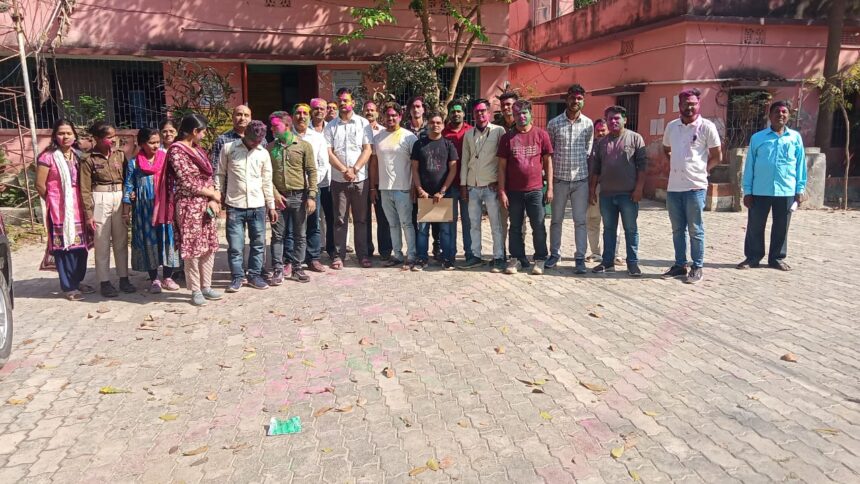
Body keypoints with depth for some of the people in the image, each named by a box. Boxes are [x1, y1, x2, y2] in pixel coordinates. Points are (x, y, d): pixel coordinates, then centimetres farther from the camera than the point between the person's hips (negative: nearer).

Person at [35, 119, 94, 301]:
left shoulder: (78, 155, 9)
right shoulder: (48, 157, -8)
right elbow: (40, 185, -7)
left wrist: (83, 203, 5)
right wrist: (54, 202, 3)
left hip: (78, 208, 6)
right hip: (59, 209, -6)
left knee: (81, 245, 10)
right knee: (64, 247, 0)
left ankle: (78, 281, 25)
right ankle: (68, 287, 9)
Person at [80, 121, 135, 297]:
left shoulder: (120, 155, 5)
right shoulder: (89, 159, -5)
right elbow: (85, 189, -5)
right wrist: (89, 214, -9)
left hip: (120, 198, 4)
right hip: (100, 201, -3)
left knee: (121, 241, 10)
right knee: (102, 244, 4)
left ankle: (124, 278, 19)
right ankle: (105, 282, 11)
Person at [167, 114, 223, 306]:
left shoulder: (198, 149, 13)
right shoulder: (176, 150, -11)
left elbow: (208, 177, 11)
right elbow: (187, 182, -16)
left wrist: (213, 201, -4)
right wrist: (213, 194, -6)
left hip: (206, 205, 8)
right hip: (189, 206, -8)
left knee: (209, 247, 10)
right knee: (193, 249, 0)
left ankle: (206, 286, 21)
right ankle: (195, 290, 11)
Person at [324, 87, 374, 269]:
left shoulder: (363, 123, 4)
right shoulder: (331, 126, 5)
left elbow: (367, 150, -2)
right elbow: (329, 152, -1)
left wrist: (354, 169, -13)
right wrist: (344, 170, -13)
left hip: (360, 179, 0)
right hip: (338, 179, 1)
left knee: (361, 219, 6)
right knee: (340, 219, 5)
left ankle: (362, 254, 14)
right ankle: (339, 255, 12)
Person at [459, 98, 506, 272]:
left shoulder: (499, 131, -2)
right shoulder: (468, 135, 12)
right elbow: (464, 160, 13)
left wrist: (500, 181, -9)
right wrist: (463, 184, 8)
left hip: (491, 185, -5)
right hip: (472, 186, 5)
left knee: (496, 224, -1)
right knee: (474, 223, 10)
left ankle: (498, 258, 4)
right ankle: (475, 255, 19)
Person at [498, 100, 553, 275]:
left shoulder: (541, 135, 2)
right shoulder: (507, 137, 4)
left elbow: (548, 162, 5)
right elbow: (502, 166, 4)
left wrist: (550, 188, -1)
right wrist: (502, 191, -2)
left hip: (536, 190, -1)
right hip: (514, 190, 1)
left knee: (538, 227, 4)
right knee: (515, 227, 10)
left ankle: (539, 260, 15)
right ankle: (515, 259, 20)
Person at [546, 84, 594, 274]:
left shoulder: (588, 124, 3)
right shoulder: (554, 123, 0)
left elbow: (588, 149, 12)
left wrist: (583, 167, 6)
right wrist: (549, 176, 1)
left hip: (580, 179, 0)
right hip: (559, 178, 0)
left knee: (580, 221, 2)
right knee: (556, 219, 9)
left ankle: (580, 258, 9)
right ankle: (554, 254, 23)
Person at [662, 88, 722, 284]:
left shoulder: (707, 127, -5)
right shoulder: (671, 126, 9)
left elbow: (717, 157, 0)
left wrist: (700, 170, -2)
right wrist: (674, 166, 11)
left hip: (695, 186, -5)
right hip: (673, 187, 5)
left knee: (695, 230, 2)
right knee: (677, 229, 13)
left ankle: (697, 268, 11)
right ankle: (679, 264, 23)